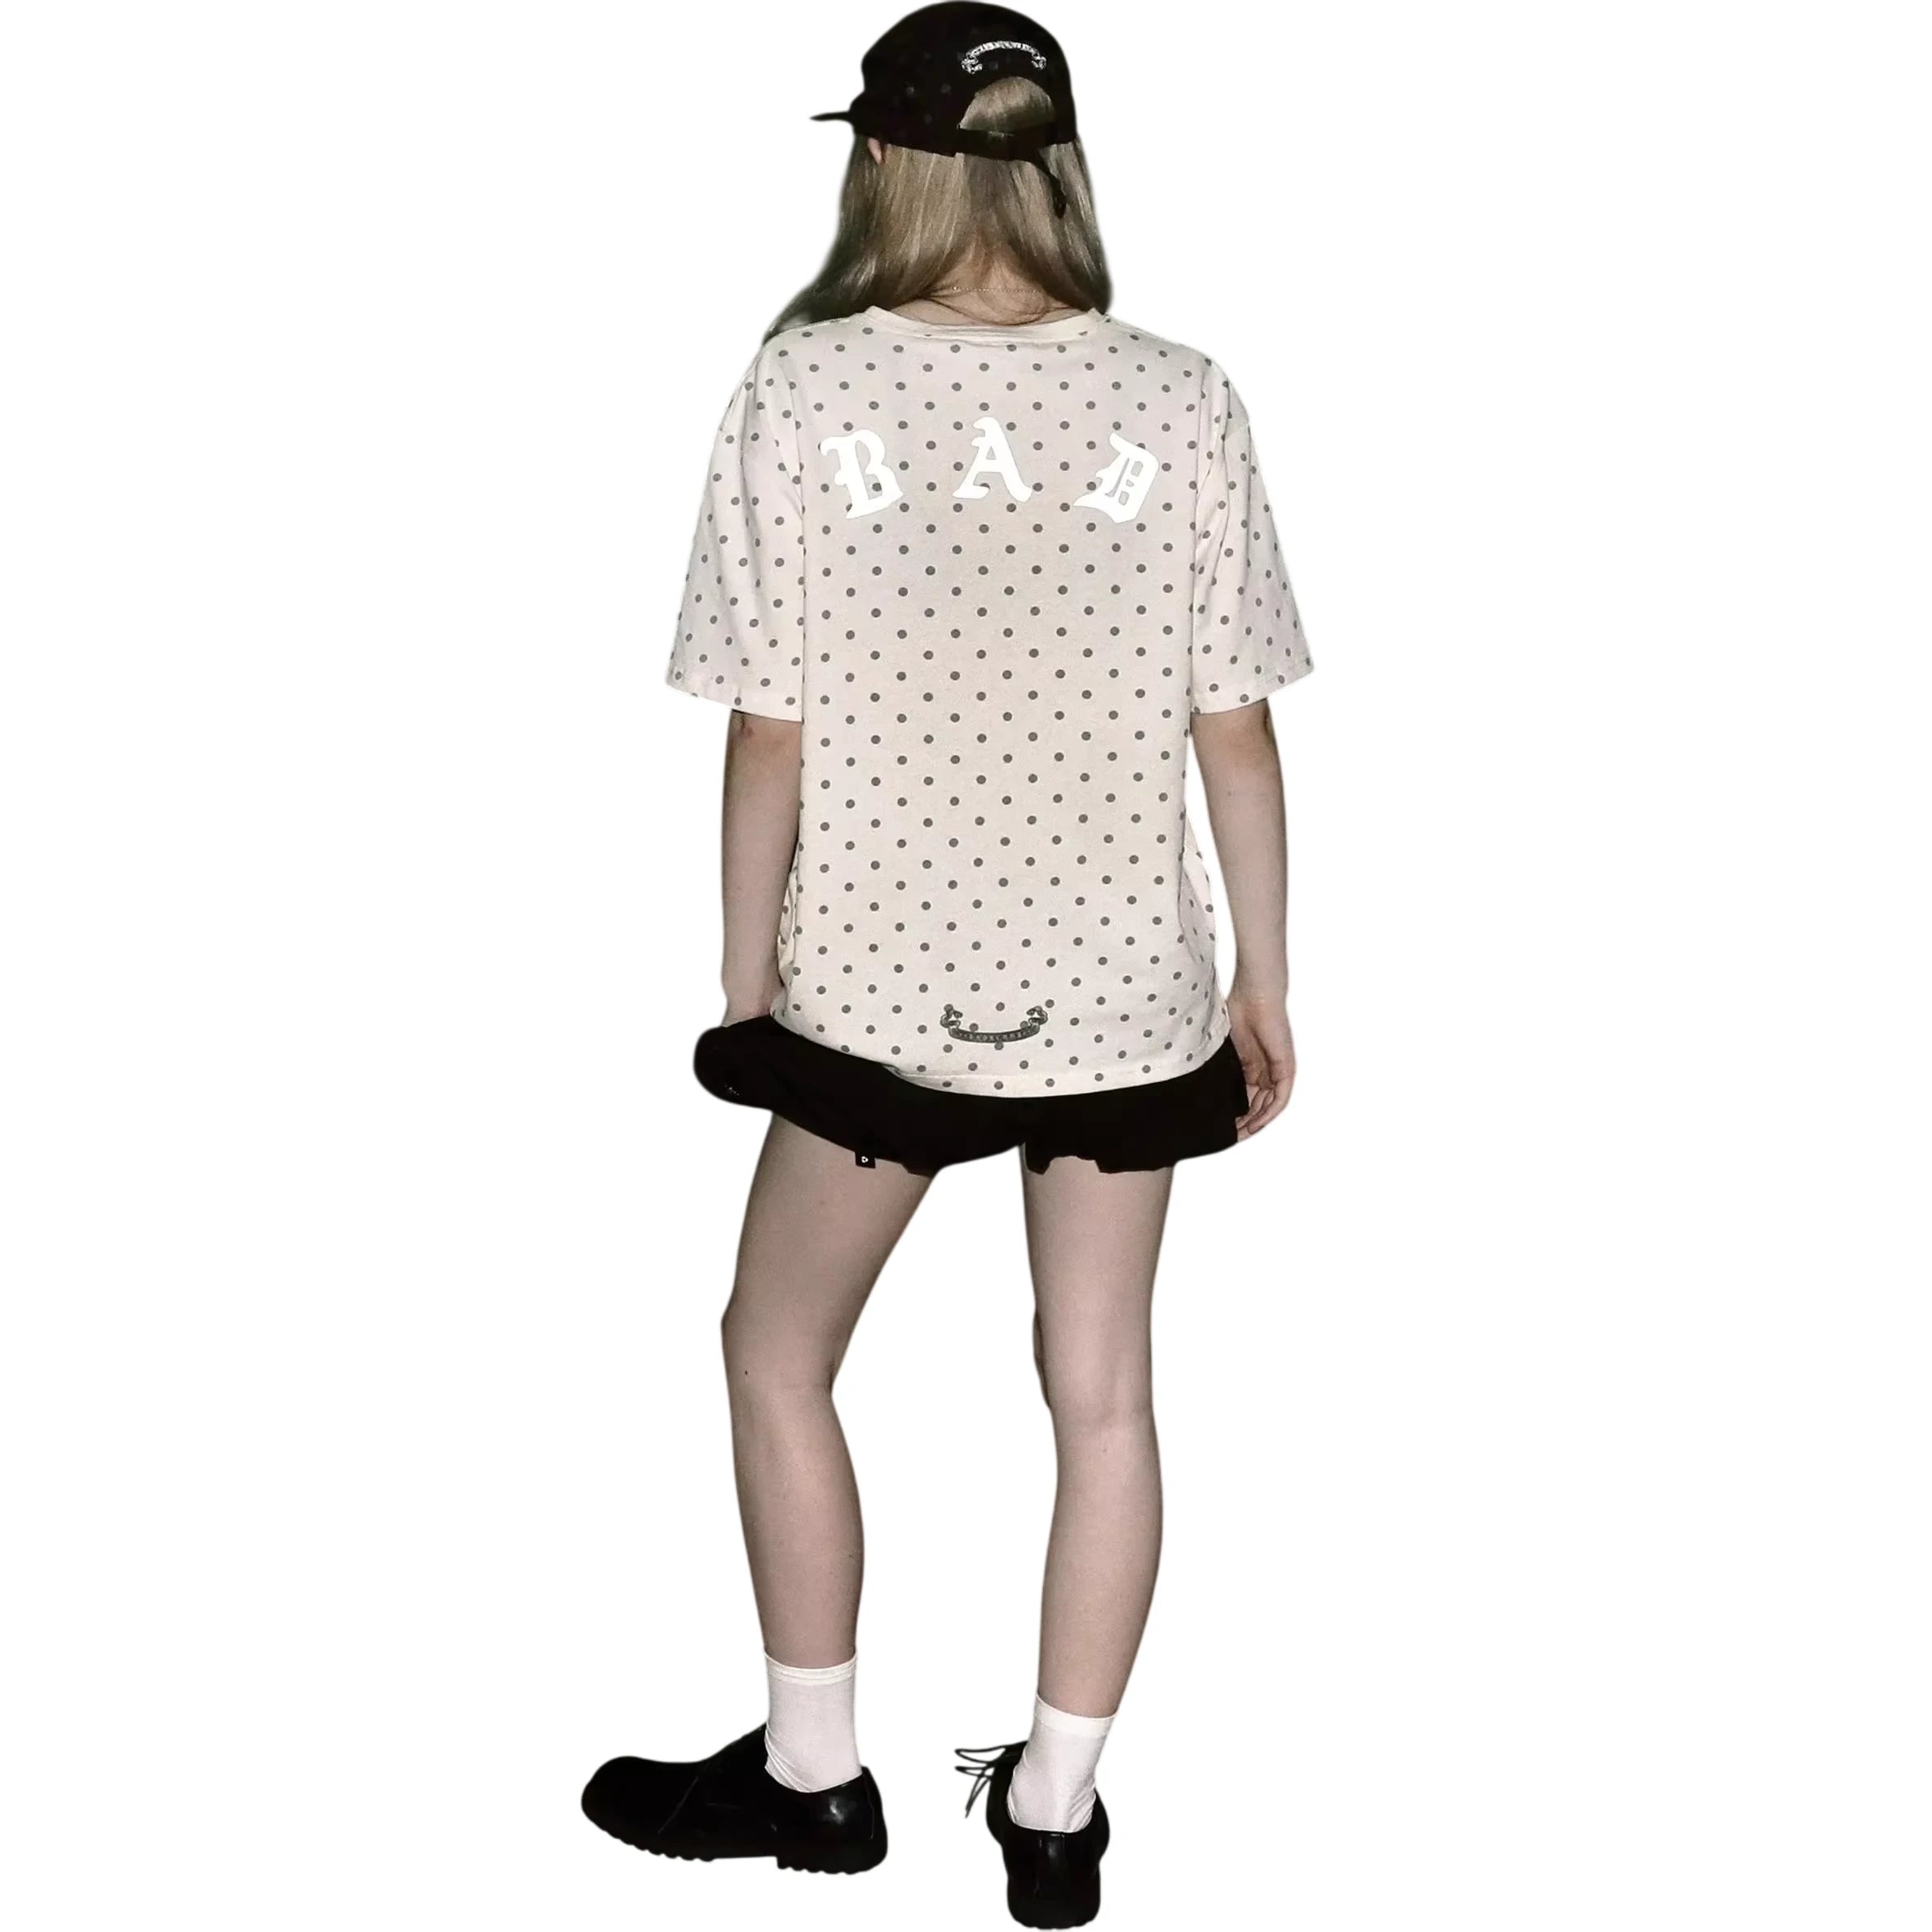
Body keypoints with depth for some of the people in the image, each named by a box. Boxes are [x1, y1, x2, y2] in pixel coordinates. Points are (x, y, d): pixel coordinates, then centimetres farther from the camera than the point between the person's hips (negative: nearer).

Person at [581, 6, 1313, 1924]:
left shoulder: (802, 392, -11)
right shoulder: (1184, 402, -6)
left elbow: (771, 738, -9)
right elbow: (1234, 730, -4)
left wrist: (745, 990, 3)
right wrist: (1265, 983, 8)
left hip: (879, 980, -2)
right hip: (1121, 980, 2)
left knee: (778, 1348, 20)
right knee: (1101, 1386, 15)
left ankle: (814, 1774, 31)